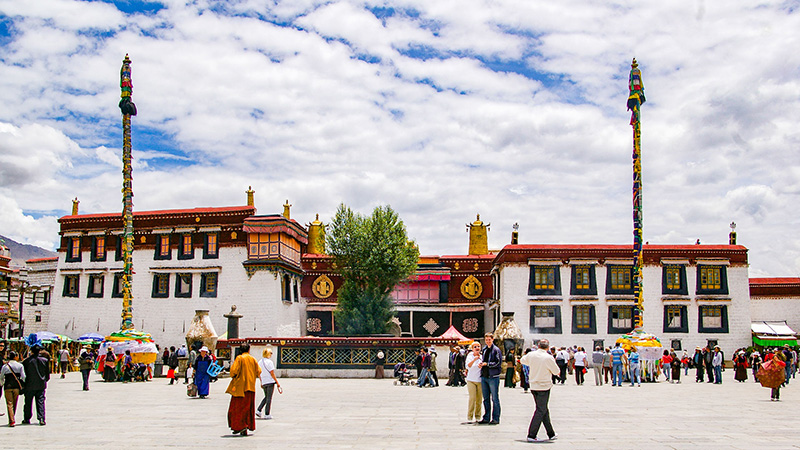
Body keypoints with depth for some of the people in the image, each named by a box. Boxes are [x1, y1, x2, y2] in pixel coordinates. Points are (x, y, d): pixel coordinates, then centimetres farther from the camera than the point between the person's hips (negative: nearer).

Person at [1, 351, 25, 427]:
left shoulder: (5, 366, 0)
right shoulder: (19, 365, -2)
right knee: (14, 404, 14)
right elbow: (23, 377, -4)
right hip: (16, 386, 1)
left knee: (9, 404, -1)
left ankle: (11, 421, -10)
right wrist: (22, 385, 10)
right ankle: (12, 419, 24)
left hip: (8, 386, -1)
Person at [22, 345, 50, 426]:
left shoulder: (26, 361, -8)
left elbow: (23, 373, -2)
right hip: (41, 385, 2)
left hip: (30, 385, -2)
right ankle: (41, 418, -5)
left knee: (28, 403, 12)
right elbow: (47, 374, 4)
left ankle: (27, 419, 19)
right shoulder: (45, 360, -2)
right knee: (40, 402, 4)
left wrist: (24, 382, 12)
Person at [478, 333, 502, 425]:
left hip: (493, 377, -7)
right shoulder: (484, 350, 15)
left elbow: (499, 363, -11)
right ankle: (486, 418, 18)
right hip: (484, 376, 7)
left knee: (495, 399, -1)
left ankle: (496, 418, 4)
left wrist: (487, 364, -15)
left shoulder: (496, 350, -5)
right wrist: (481, 364, 4)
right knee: (486, 399, 11)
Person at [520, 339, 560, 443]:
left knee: (544, 410, 17)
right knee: (541, 411, 0)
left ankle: (551, 434, 26)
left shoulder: (531, 355, -1)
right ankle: (531, 435, -3)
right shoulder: (548, 358, -16)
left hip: (533, 386, 6)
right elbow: (557, 371, -4)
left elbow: (522, 360, 19)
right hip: (544, 387, -6)